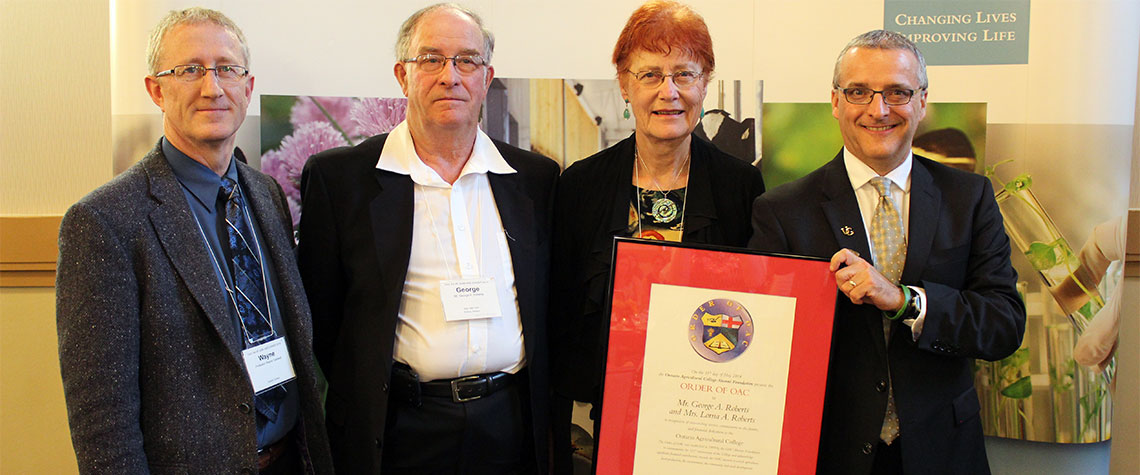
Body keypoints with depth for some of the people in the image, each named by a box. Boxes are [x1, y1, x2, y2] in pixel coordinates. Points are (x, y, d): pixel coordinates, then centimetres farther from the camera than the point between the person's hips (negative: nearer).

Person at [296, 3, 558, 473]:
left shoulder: (536, 178, 5)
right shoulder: (338, 178, -2)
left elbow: (553, 309, 11)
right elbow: (318, 320, 1)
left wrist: (555, 426, 7)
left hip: (513, 430, 2)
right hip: (399, 434, -2)